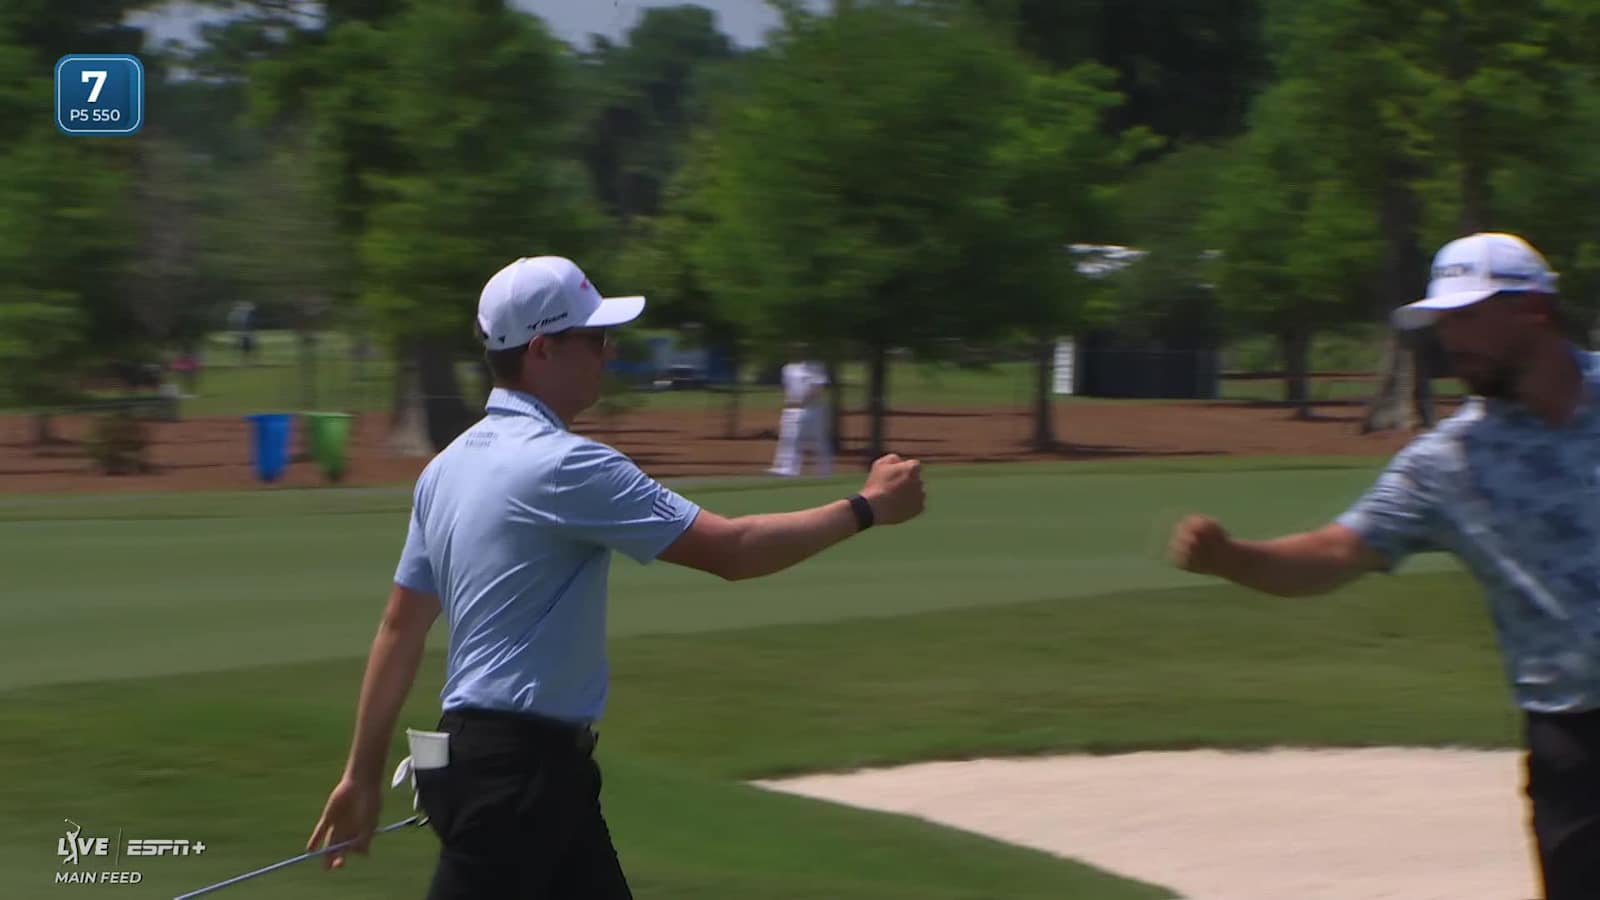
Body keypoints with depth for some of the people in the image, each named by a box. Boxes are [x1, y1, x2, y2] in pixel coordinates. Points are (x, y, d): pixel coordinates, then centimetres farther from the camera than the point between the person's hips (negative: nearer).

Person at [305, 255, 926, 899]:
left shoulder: (448, 467, 12)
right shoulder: (564, 466, -16)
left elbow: (400, 628, 15)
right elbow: (732, 550, -15)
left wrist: (363, 774, 20)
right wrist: (867, 507, -4)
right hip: (517, 772, -10)